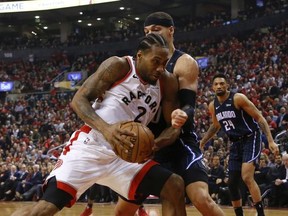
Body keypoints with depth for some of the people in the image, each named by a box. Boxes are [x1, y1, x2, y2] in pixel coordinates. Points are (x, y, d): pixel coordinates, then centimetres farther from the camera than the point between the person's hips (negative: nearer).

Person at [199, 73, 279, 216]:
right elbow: (215, 126, 24)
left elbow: (259, 118, -13)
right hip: (236, 143, 7)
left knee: (247, 177, -24)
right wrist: (202, 142, 21)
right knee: (232, 184, 5)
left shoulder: (238, 98, -15)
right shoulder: (212, 106, 4)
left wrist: (270, 141, -20)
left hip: (251, 139, -7)